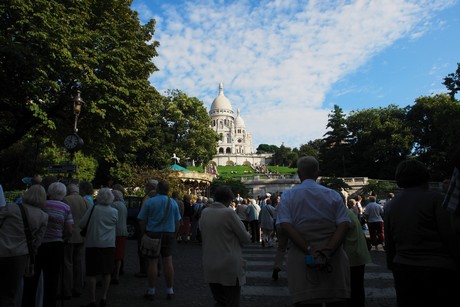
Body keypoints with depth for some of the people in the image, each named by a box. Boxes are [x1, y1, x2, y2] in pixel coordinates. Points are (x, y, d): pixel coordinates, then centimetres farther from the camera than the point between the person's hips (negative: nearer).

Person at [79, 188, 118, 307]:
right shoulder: (114, 212, -4)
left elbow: (81, 225, -4)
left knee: (92, 273, 6)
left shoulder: (93, 209, -11)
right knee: (106, 272, 14)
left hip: (93, 244, -2)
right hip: (109, 245, 3)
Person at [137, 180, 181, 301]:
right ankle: (170, 291, 14)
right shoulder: (173, 203, 2)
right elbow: (177, 222, 6)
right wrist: (174, 234, 16)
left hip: (153, 234, -2)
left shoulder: (149, 202, -6)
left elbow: (142, 221, -5)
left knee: (153, 262, 4)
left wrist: (144, 234, 7)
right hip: (169, 235, 2)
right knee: (168, 261, 7)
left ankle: (151, 292, 12)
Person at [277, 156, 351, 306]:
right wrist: (327, 253, -13)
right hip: (334, 260, 2)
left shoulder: (288, 195, 4)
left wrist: (310, 251, -13)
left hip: (301, 260, -1)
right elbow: (344, 225, -6)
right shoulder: (334, 195, 6)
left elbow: (286, 226, -9)